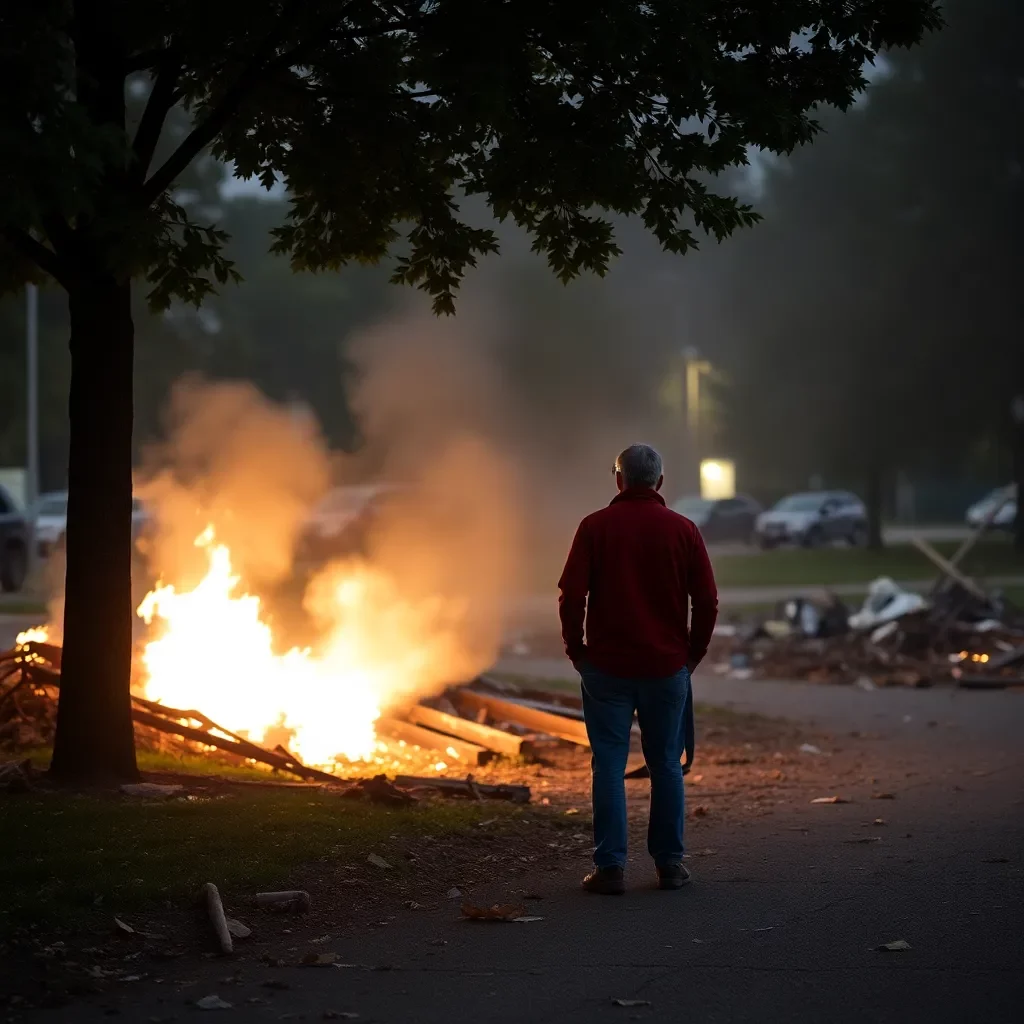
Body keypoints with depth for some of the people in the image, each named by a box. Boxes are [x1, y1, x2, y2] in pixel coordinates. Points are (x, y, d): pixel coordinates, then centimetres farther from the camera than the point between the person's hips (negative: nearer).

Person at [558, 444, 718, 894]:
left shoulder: (595, 527, -3)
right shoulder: (683, 530, 1)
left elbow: (571, 597, -7)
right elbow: (707, 602, 0)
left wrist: (576, 650, 5)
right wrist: (692, 654, 13)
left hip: (606, 667, -1)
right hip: (667, 668, 1)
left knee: (609, 765, 2)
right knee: (666, 764, 9)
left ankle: (610, 867, 0)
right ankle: (669, 864, 12)